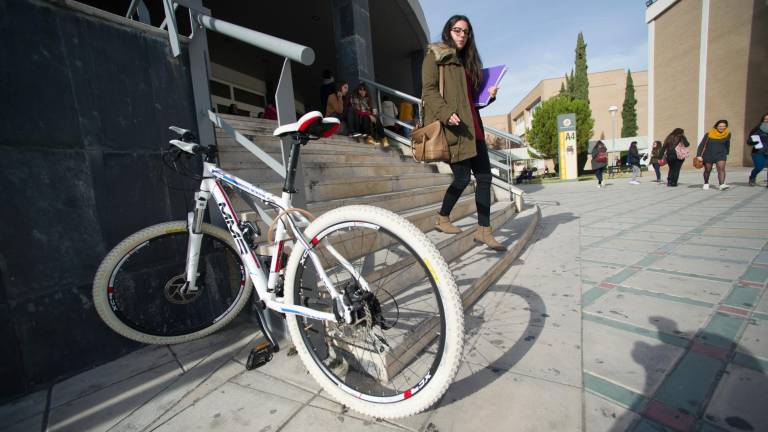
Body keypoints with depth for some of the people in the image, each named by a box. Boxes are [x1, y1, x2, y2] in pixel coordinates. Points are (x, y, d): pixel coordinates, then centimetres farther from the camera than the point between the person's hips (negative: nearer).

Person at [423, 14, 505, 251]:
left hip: (472, 126, 8)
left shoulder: (468, 61, 28)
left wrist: (489, 95, 10)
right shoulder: (435, 55, 6)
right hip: (451, 127, -7)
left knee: (484, 177, 0)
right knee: (462, 177, -8)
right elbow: (428, 89, -8)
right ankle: (442, 218, 16)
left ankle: (484, 230, 7)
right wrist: (446, 113, -22)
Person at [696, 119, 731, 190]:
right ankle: (706, 183, 30)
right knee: (707, 170, 10)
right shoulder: (709, 134, -7)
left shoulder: (727, 134, 1)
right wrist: (699, 155, -15)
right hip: (708, 155, -1)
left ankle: (722, 185, -23)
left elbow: (727, 144, 16)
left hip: (720, 154, 1)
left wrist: (726, 153, 26)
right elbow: (702, 145, -7)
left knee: (721, 169, -15)